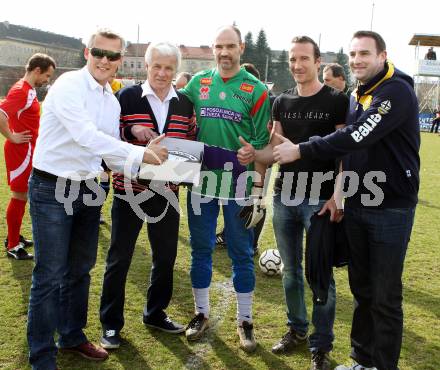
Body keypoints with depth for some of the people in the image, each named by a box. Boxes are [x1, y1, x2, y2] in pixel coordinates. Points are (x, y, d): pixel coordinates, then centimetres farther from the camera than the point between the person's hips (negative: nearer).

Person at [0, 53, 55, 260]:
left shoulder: (28, 90, 12)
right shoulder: (21, 91, -19)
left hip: (27, 151, 10)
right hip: (21, 151, -10)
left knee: (22, 196, 18)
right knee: (19, 197, -1)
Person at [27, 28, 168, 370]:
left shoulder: (112, 101, 9)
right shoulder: (69, 86, -15)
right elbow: (86, 135, -28)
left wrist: (138, 167, -2)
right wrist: (139, 153, -32)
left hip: (87, 189, 7)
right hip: (52, 189, -7)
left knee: (80, 270, 17)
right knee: (50, 276, -2)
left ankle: (72, 336, 36)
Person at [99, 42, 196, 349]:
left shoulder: (185, 103, 5)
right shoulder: (126, 96, -7)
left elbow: (191, 142, 11)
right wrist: (131, 130, -23)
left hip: (166, 193, 4)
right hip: (129, 191, -4)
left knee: (166, 256, 15)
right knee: (119, 258, 6)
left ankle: (156, 313, 35)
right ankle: (111, 323, 22)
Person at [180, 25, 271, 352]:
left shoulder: (256, 90, -3)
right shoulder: (198, 83, 6)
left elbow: (262, 145, -4)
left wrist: (258, 191, -7)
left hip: (239, 182, -3)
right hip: (202, 178, 3)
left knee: (242, 253, 6)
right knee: (201, 250, 11)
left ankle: (245, 320, 21)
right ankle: (202, 313, 28)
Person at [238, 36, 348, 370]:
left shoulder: (337, 100, -4)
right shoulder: (282, 102, 9)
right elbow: (275, 151, 9)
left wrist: (338, 197, -15)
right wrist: (254, 154, -13)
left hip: (320, 200, -4)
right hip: (284, 198, 5)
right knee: (291, 270, 15)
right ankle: (296, 329, 33)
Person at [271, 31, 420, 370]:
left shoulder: (397, 91, -14)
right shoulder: (356, 97, 11)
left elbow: (358, 137, -25)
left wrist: (300, 151, -22)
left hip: (390, 209, -7)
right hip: (356, 206, 7)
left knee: (385, 297, 2)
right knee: (361, 290, 15)